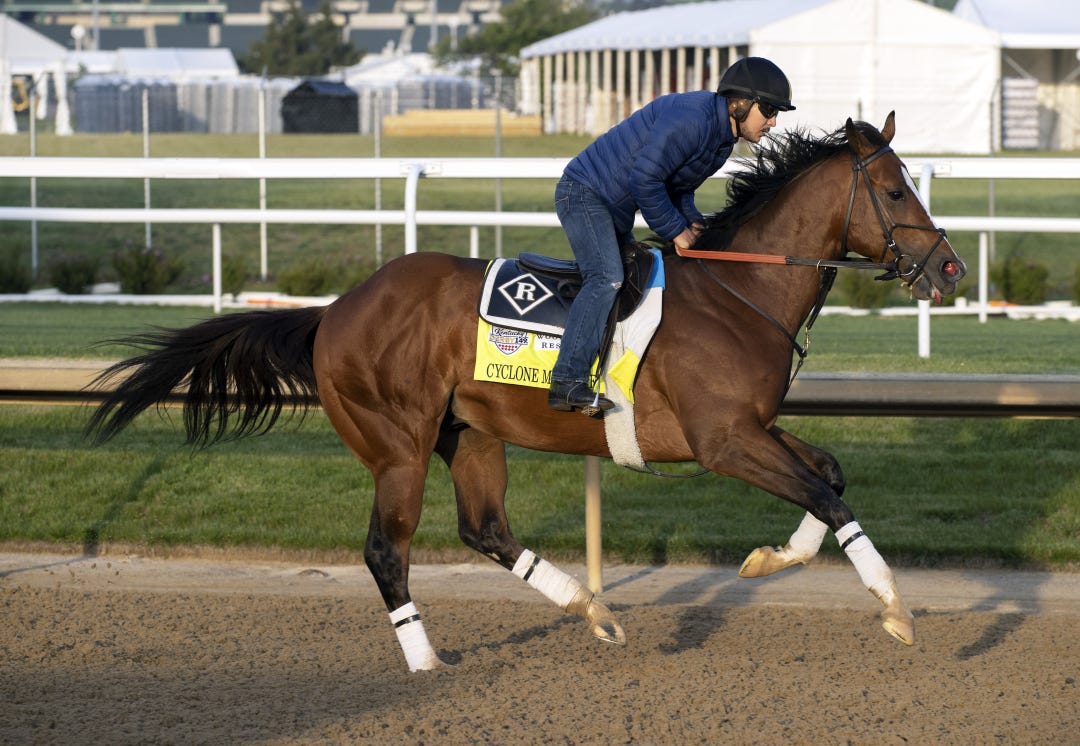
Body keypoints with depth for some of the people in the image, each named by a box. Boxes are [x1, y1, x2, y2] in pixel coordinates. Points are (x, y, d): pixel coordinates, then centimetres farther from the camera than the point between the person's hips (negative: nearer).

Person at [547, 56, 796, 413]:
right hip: (585, 192, -11)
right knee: (606, 278, -26)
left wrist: (691, 221, -2)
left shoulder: (723, 136, 8)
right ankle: (568, 382, -33)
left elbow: (677, 185, 17)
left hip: (616, 209, 11)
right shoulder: (690, 119, -25)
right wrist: (676, 229, -18)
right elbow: (644, 178, -27)